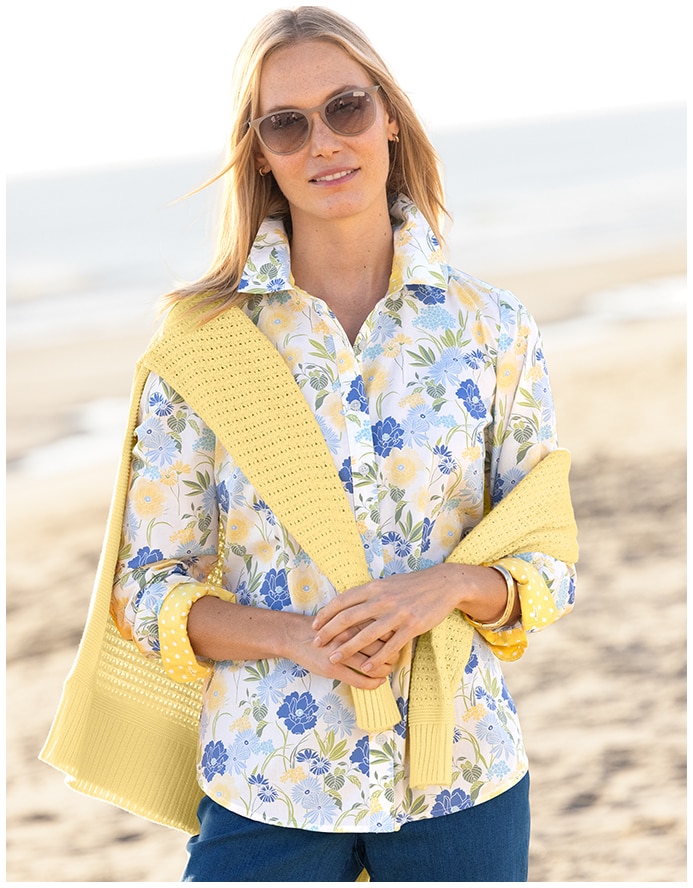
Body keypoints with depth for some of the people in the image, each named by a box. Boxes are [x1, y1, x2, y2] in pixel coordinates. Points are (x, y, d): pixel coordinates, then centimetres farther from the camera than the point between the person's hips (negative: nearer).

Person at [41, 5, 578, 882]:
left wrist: (449, 585, -16)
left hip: (460, 780, 1)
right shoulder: (201, 342, -3)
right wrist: (299, 638, -18)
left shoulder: (489, 327, 0)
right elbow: (150, 588, -2)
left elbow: (549, 561, 4)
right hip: (268, 790, -1)